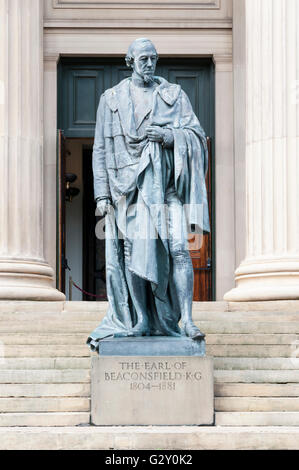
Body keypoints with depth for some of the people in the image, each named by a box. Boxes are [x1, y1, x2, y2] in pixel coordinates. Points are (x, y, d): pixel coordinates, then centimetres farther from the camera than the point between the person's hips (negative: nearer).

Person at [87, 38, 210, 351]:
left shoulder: (174, 95, 11)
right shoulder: (111, 99, 10)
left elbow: (198, 134, 7)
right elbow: (100, 149, 8)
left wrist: (167, 135, -13)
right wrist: (102, 194, 1)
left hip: (167, 185, 0)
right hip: (128, 186, 0)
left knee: (178, 249, -12)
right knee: (131, 252, -1)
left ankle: (186, 320, -10)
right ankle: (133, 323, 12)